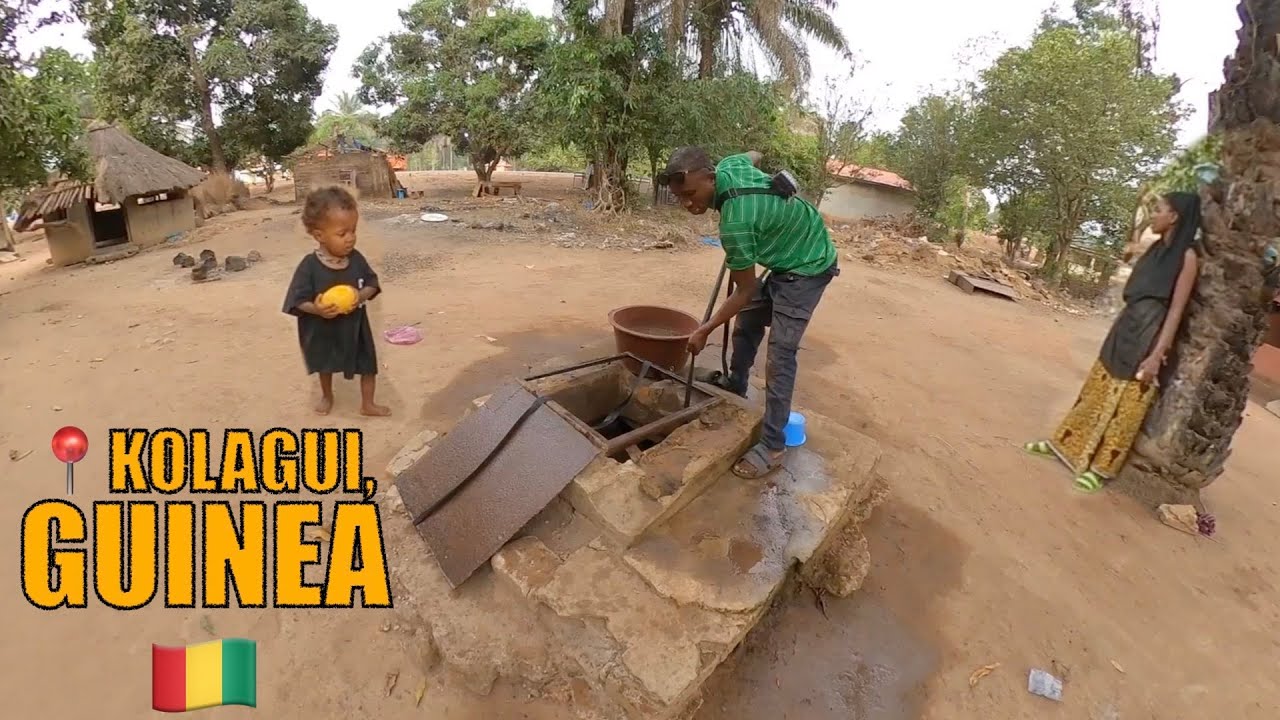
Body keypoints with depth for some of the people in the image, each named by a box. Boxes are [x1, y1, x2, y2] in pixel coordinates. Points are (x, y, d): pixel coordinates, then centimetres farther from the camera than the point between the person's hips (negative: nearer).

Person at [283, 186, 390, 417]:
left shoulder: (356, 259, -14)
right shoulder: (309, 266, -23)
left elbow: (372, 284, -6)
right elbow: (297, 301, -19)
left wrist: (362, 295, -27)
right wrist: (315, 309, -38)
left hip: (355, 326, 2)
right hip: (323, 330, -2)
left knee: (368, 365, 11)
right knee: (325, 366, 24)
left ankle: (367, 404, 32)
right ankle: (327, 396, 52)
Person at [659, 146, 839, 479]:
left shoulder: (735, 223, -34)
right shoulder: (729, 165, -11)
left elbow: (744, 292, -23)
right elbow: (754, 155, 16)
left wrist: (704, 330, -14)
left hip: (807, 267, -10)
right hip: (788, 256, 10)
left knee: (780, 354, -13)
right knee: (746, 323, 18)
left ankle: (772, 447, -9)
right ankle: (735, 386, 37)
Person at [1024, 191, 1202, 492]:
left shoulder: (1186, 256, -12)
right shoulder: (1156, 248, 10)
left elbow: (1176, 310, -16)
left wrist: (1157, 355, -21)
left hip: (1148, 337, -7)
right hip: (1125, 328, 7)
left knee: (1124, 405, 2)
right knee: (1098, 390, 14)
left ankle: (1101, 467, 12)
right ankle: (1066, 444, 25)